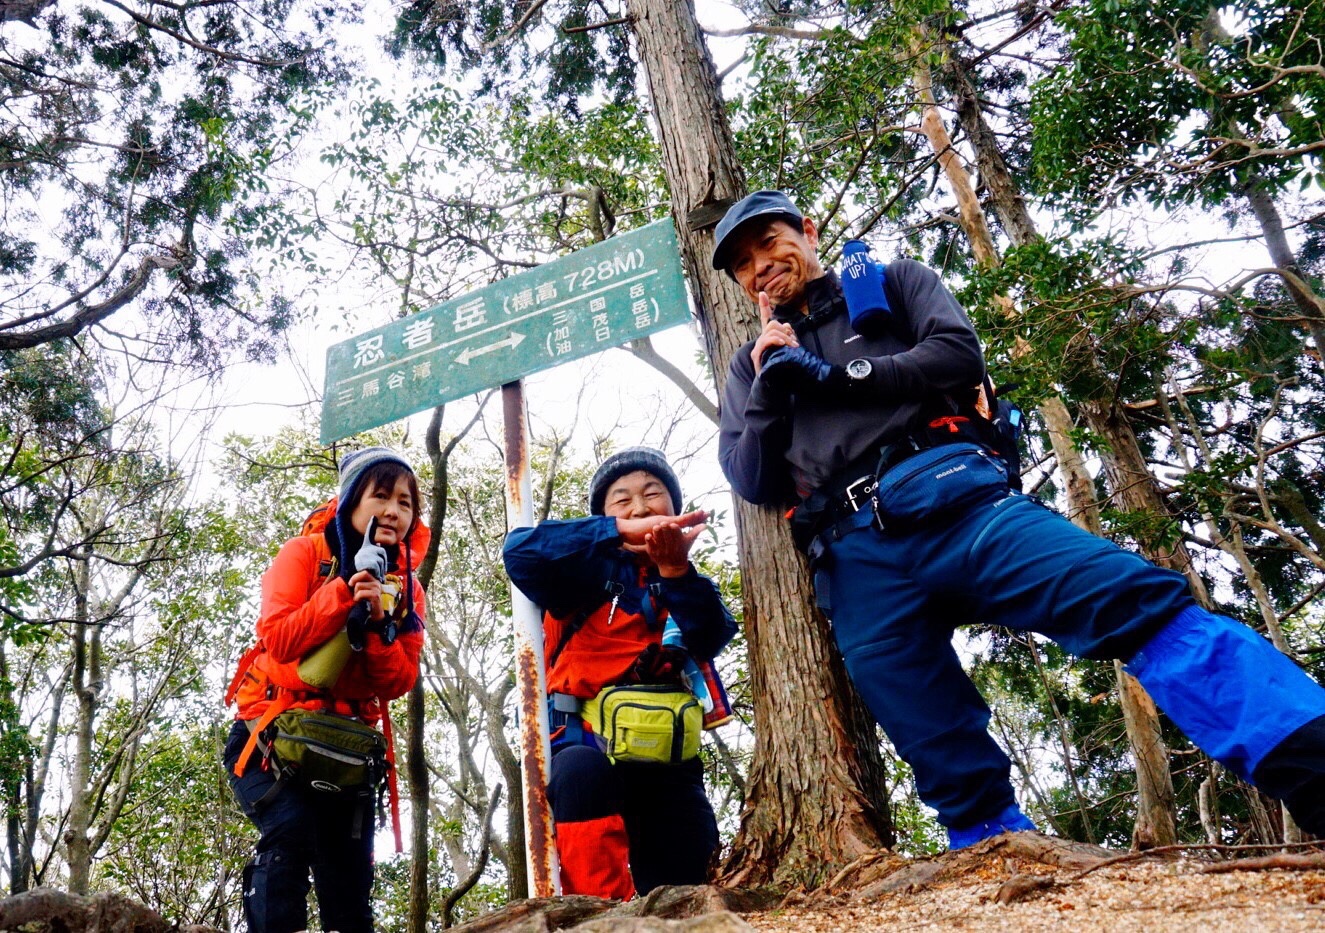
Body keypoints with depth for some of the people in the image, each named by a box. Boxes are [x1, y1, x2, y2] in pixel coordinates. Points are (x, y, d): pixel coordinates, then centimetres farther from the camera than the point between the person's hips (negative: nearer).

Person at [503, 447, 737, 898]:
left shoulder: (688, 585, 15)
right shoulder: (591, 571, 4)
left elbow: (711, 640, -7)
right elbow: (520, 550, -16)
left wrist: (675, 570, -25)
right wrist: (621, 531, -24)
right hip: (588, 742, -4)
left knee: (687, 889, 0)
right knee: (583, 771, -36)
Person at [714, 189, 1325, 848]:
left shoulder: (887, 284, 23)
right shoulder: (753, 364, 28)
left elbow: (957, 354, 3)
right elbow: (751, 482, 16)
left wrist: (830, 374, 1)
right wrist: (770, 385, 1)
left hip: (948, 498, -2)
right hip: (856, 562, 3)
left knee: (1138, 599, -25)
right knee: (956, 773, -3)